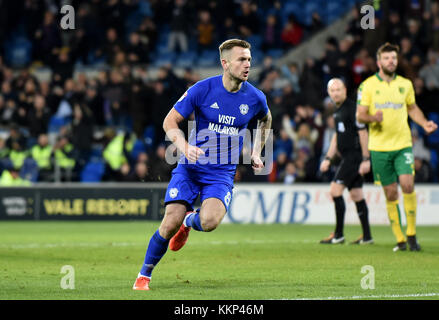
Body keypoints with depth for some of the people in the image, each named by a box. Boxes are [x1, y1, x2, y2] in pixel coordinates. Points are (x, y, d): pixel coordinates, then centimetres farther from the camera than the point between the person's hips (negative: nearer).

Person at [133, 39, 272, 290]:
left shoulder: (255, 98, -2)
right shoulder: (202, 90, -10)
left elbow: (265, 119, 23)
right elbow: (170, 121, -3)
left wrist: (256, 152, 16)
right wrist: (184, 146, -21)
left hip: (222, 173, 1)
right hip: (190, 168, -1)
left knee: (209, 222, -25)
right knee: (170, 224, -12)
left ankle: (189, 221, 14)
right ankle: (144, 275, 11)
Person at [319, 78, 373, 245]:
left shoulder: (352, 108, -12)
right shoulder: (338, 111, 16)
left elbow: (363, 133, -15)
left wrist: (366, 159, -18)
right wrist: (328, 158, 21)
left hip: (354, 155, -9)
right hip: (347, 157, 9)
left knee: (335, 190, -12)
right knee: (356, 195, 9)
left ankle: (338, 234, -8)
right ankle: (367, 236, 11)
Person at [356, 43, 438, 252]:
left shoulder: (405, 84, 9)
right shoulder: (367, 85, 0)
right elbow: (360, 115, -2)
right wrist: (373, 118, -24)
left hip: (403, 144, 1)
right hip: (379, 146, -1)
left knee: (407, 185, -16)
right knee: (390, 193, 1)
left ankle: (411, 234, -4)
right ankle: (399, 239, 10)